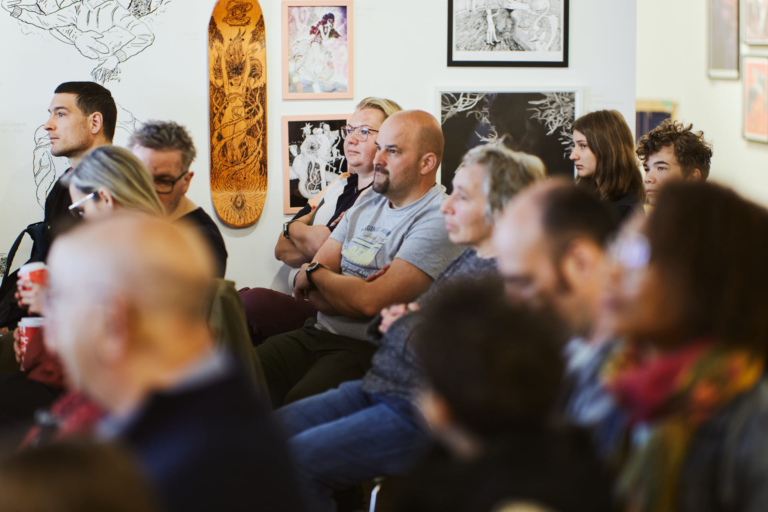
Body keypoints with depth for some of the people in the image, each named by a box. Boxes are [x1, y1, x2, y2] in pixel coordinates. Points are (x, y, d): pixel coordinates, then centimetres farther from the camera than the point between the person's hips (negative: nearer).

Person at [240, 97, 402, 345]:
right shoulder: (341, 185, 20)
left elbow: (321, 243, -13)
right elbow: (282, 250, 16)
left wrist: (293, 228, 8)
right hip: (304, 302, 8)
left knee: (253, 302, -28)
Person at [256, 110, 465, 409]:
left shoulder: (439, 220, -10)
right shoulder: (365, 206, 16)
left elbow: (370, 302, -17)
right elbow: (311, 291, 10)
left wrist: (313, 273, 1)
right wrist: (351, 292, -13)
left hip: (373, 349, -7)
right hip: (320, 334, 7)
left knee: (299, 405, -32)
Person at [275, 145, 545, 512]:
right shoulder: (471, 259, 14)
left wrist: (401, 325, -8)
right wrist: (392, 320, 1)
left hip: (419, 416, -10)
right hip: (376, 388, 10)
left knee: (295, 462, -20)